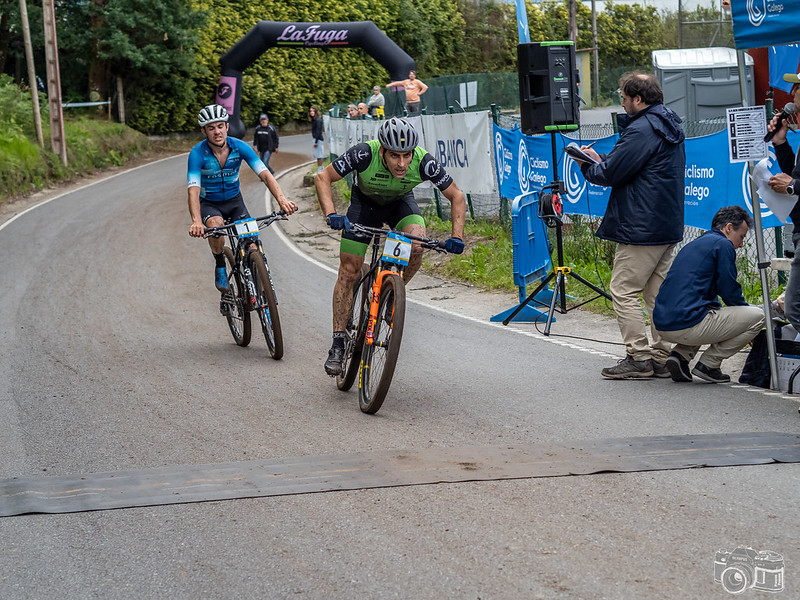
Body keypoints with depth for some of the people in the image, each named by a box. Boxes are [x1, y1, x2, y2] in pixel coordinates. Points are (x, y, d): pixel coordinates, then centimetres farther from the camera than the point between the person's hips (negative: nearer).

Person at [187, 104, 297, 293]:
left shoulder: (239, 147, -18)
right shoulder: (197, 154, -24)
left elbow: (265, 174, -25)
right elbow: (193, 190, -34)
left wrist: (282, 199, -44)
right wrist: (196, 221, -52)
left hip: (234, 201, 2)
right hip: (209, 203, -2)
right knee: (216, 225, -35)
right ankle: (220, 266, -8)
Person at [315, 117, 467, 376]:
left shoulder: (423, 162, -33)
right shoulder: (365, 154, -37)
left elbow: (457, 197, -20)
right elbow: (322, 178, -27)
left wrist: (457, 236, -32)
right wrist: (331, 214, -41)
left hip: (401, 203, 0)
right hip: (365, 202, 0)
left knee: (416, 245, -29)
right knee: (349, 270, -6)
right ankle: (338, 344, 3)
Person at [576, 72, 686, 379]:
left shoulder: (641, 130, -17)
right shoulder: (669, 126, 15)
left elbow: (612, 174, -15)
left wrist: (587, 167, 5)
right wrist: (599, 158, 15)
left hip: (641, 227, -10)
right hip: (668, 225, 10)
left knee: (624, 290, -4)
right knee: (657, 292, 11)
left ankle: (639, 357, -4)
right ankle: (663, 357, 11)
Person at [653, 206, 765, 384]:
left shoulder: (694, 245, 26)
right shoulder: (722, 245, -1)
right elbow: (730, 293, -2)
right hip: (687, 325, -9)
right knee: (758, 316, 1)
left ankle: (681, 354, 12)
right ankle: (709, 364, -1)